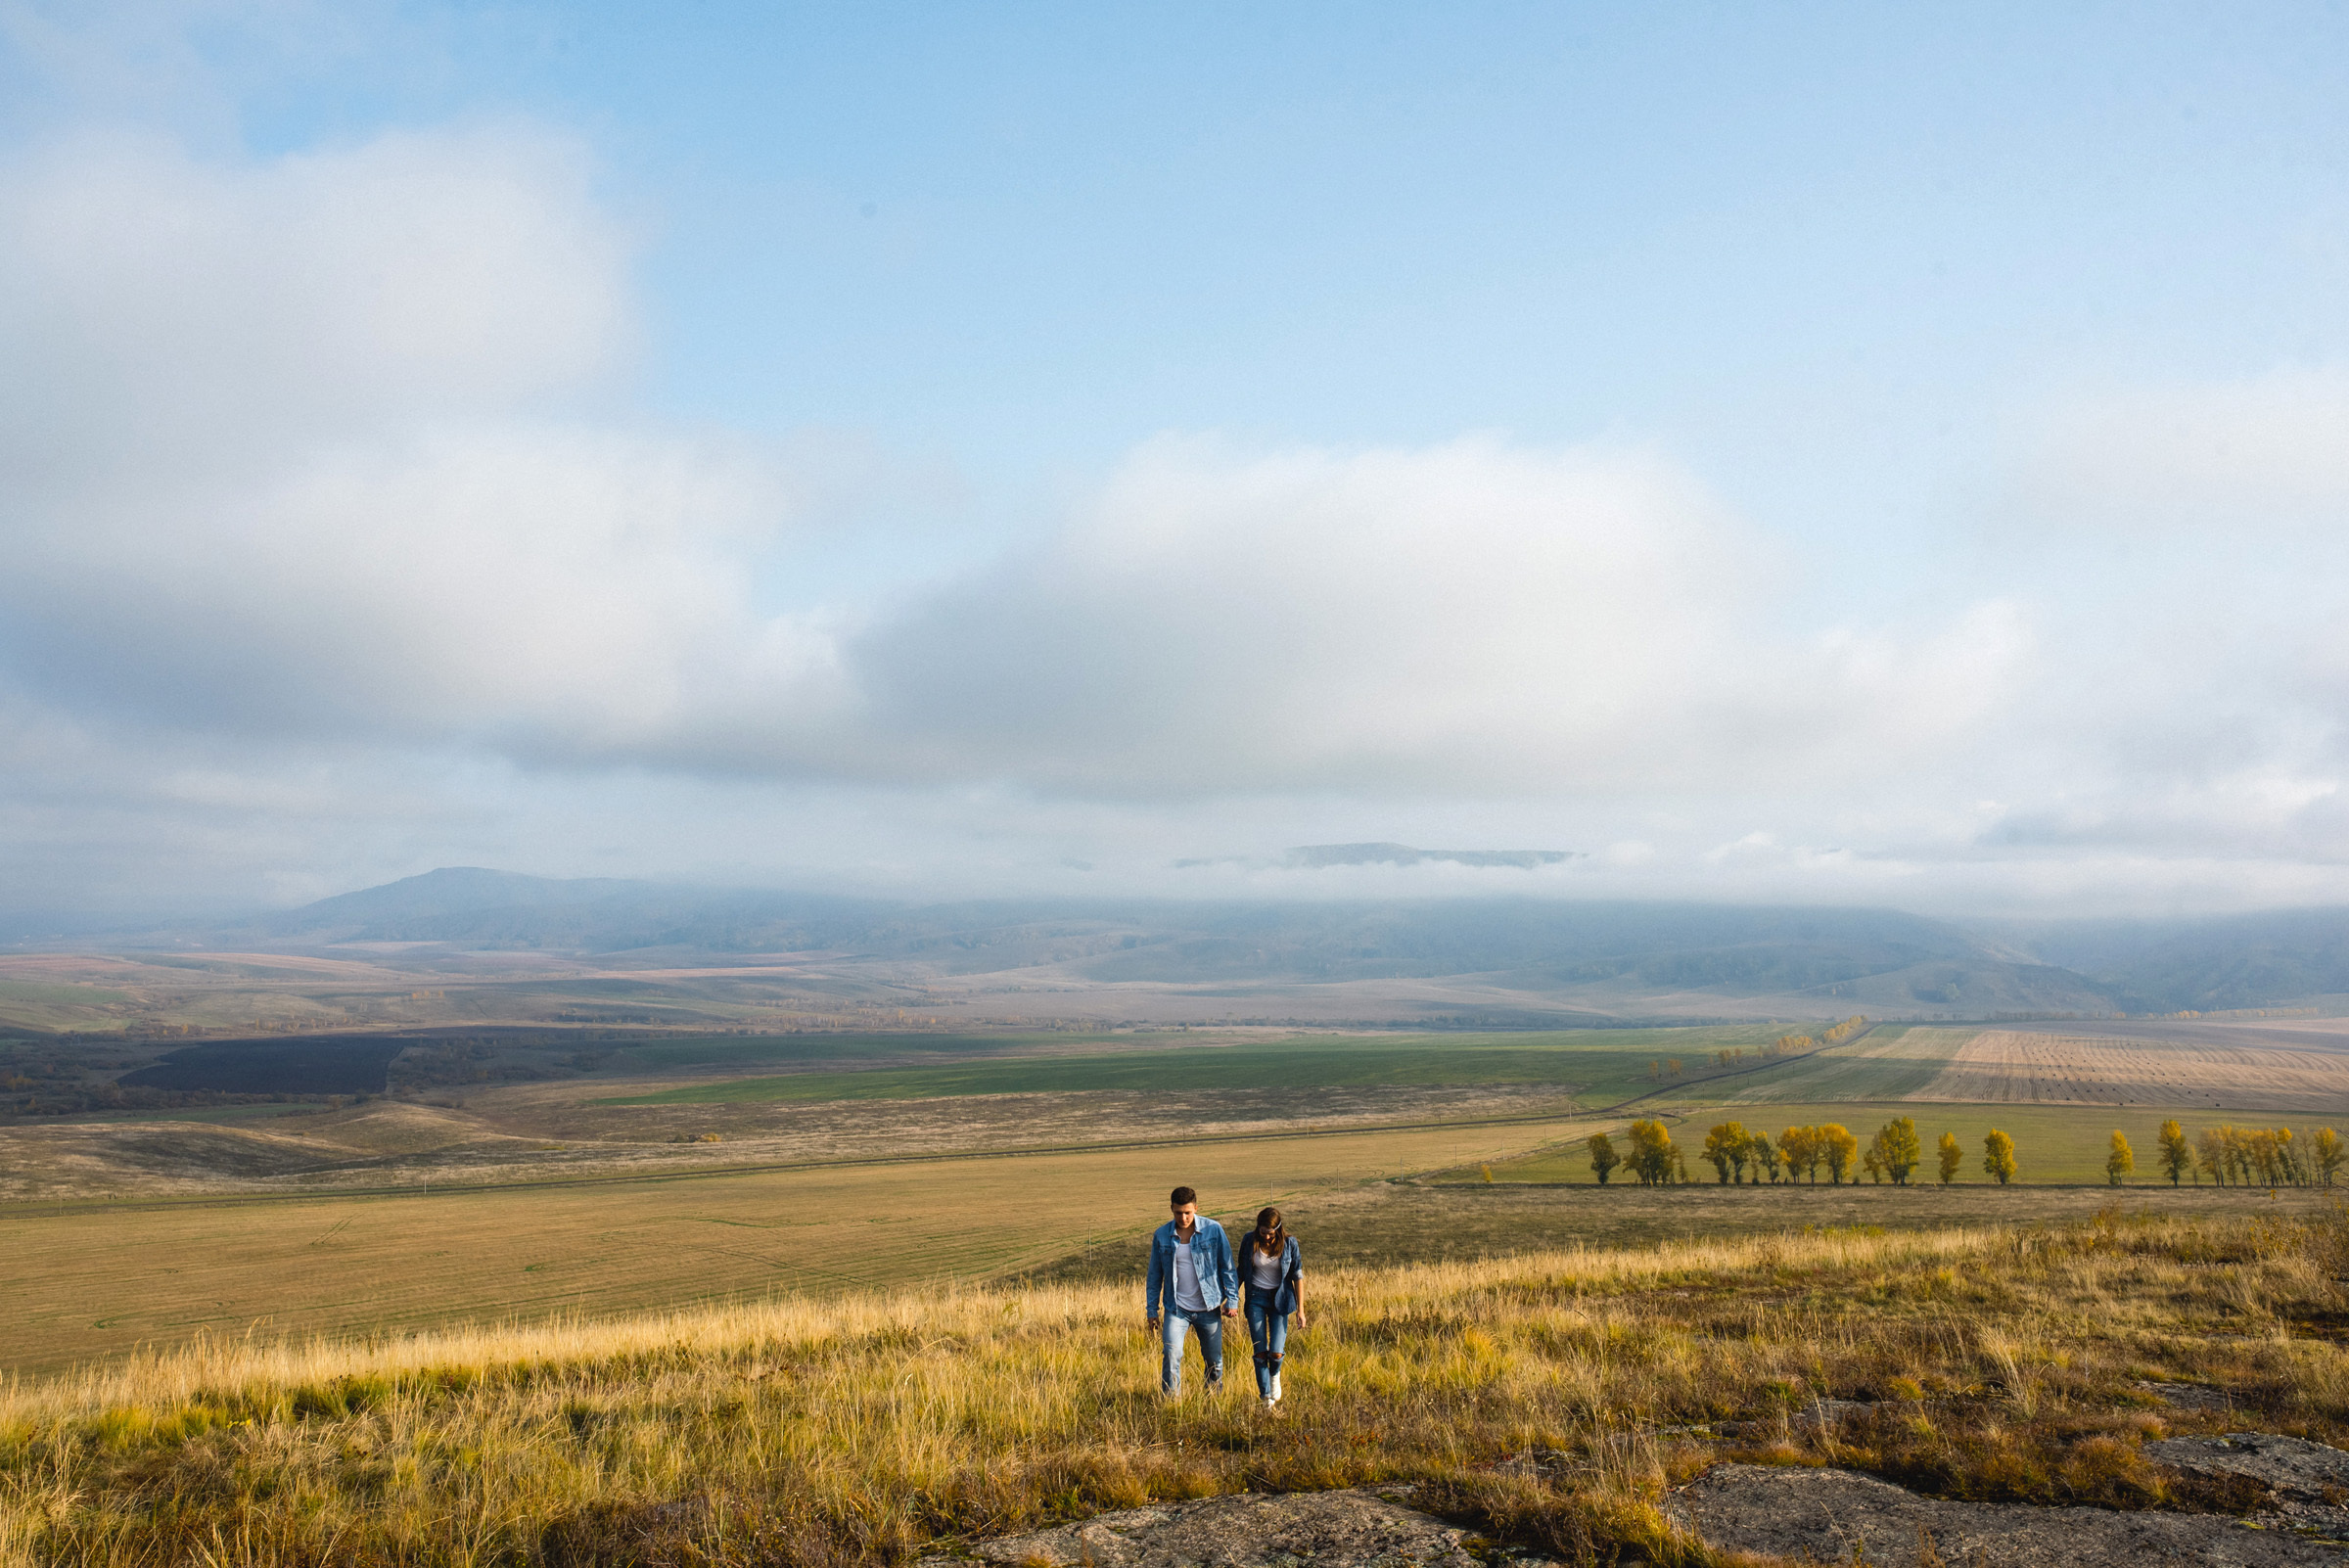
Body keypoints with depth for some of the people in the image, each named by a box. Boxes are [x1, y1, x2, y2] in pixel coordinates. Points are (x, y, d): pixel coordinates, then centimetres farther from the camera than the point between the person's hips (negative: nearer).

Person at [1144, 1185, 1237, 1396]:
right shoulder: (1162, 1235, -1)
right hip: (1176, 1309, 0)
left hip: (1208, 1309, 0)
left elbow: (1227, 1267, 2)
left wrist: (1232, 1300, -4)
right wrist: (1152, 1311, 8)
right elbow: (1155, 1276, 8)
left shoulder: (1213, 1230, -5)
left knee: (1214, 1360, 9)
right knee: (1171, 1354, -18)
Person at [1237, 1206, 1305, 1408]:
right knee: (1260, 1352, -3)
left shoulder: (1289, 1243, -9)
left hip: (1280, 1299, -1)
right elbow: (1241, 1272, 6)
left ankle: (1275, 1375, 26)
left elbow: (1297, 1276, -3)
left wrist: (1300, 1309, -5)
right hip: (1256, 1298, 1)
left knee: (1276, 1352, -10)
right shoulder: (1249, 1241, -7)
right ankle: (1266, 1399, 11)